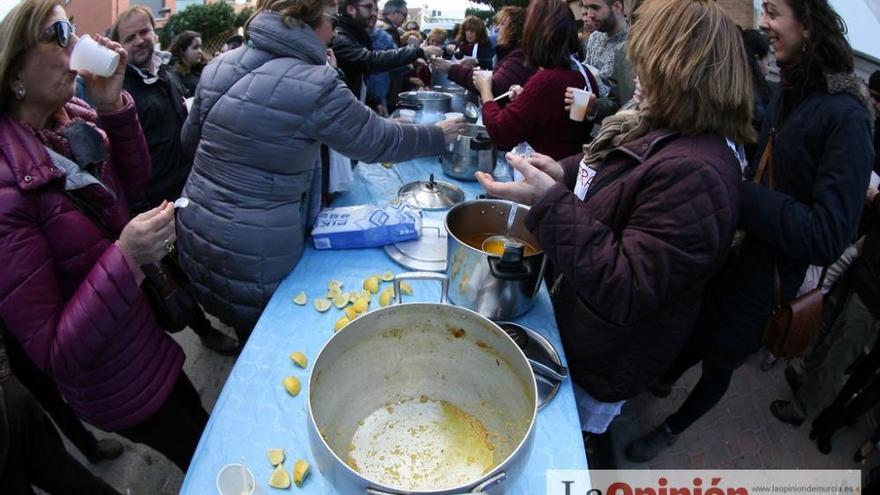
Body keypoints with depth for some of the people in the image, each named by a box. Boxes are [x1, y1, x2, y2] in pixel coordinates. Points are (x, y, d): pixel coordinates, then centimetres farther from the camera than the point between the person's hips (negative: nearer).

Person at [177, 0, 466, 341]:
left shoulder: (220, 66, 2)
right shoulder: (314, 85, -18)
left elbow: (191, 137, 15)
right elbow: (380, 141, -7)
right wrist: (439, 135, 9)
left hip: (194, 228, 7)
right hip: (253, 249, -6)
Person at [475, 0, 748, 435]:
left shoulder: (695, 173, -35)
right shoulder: (659, 128, -3)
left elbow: (626, 291, -36)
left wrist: (550, 203, -38)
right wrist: (564, 174, -3)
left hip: (601, 365, -8)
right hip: (575, 316, 8)